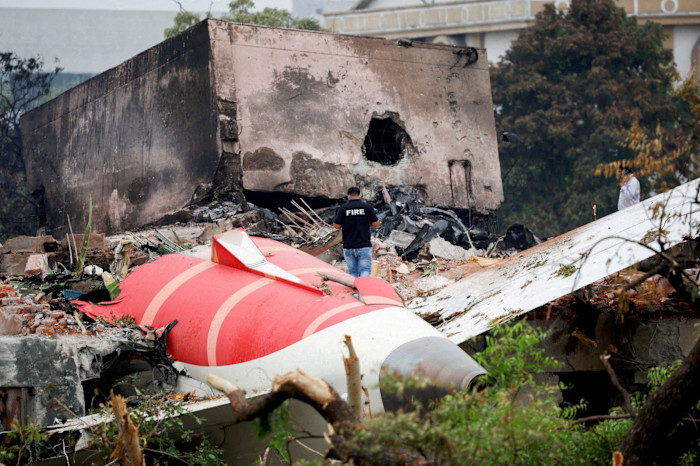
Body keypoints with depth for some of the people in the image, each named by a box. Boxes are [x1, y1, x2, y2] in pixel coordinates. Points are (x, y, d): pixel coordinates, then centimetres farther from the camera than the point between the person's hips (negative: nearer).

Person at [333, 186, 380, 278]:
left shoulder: (342, 208, -2)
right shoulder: (368, 207, -1)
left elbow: (337, 226, -1)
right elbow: (376, 224, 2)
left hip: (348, 247, 1)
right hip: (364, 246, -1)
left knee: (352, 272, 10)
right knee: (365, 270, -2)